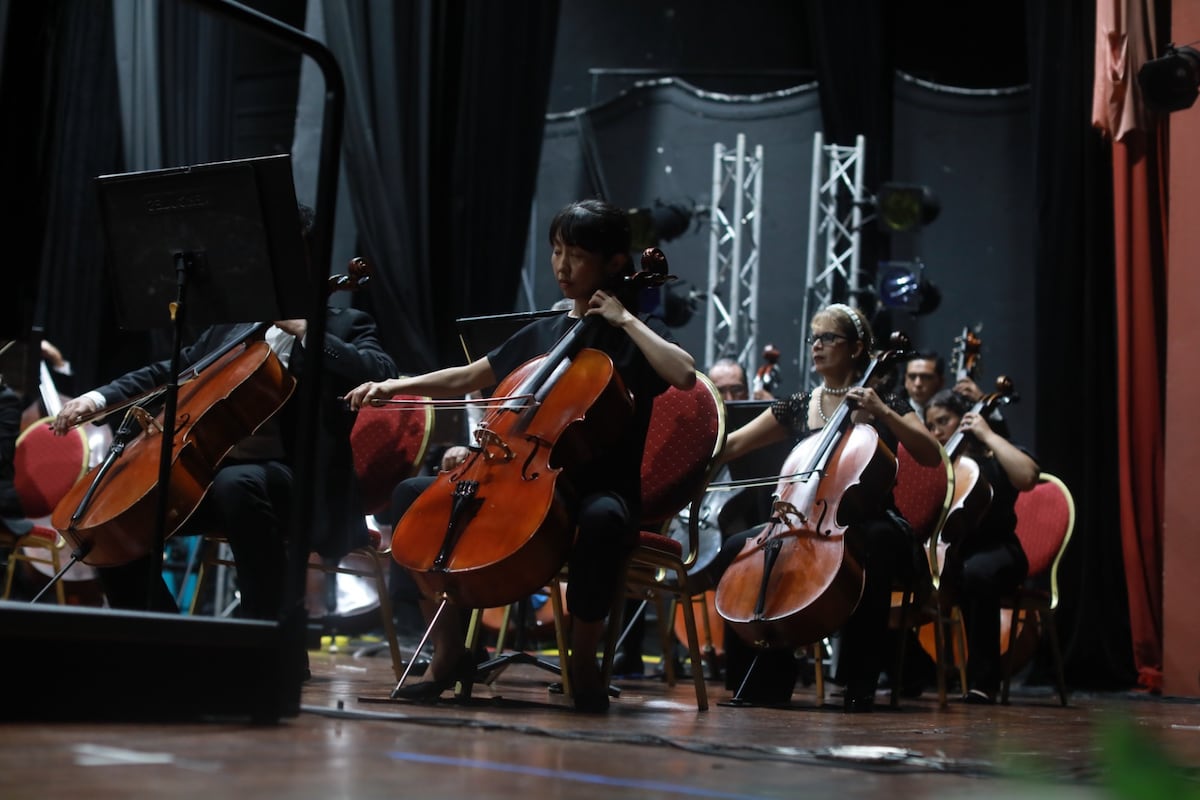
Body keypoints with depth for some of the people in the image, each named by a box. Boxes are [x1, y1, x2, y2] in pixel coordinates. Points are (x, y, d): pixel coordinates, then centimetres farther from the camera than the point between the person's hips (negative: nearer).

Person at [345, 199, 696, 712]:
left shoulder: (633, 336, 1)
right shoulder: (542, 333, 17)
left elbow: (684, 375, -21)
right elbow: (464, 380, 23)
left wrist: (625, 319, -12)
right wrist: (393, 386, 10)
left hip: (600, 491, -6)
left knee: (602, 519, -41)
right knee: (413, 493, -7)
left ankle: (584, 660, -19)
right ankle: (449, 650, -4)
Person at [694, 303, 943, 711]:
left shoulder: (883, 402, 2)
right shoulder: (798, 406, 11)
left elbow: (931, 455, -10)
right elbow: (731, 445, 8)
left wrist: (882, 412, -19)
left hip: (869, 526, -3)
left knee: (879, 542, -39)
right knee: (735, 550, -21)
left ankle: (860, 683, -26)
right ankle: (768, 678, -10)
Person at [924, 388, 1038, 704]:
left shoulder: (994, 458, 4)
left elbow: (1027, 476, -19)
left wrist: (988, 435, -12)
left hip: (994, 552, -4)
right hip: (946, 551, 4)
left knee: (976, 572, -40)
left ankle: (982, 681, -35)